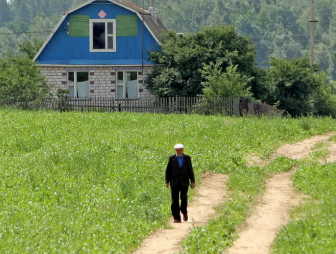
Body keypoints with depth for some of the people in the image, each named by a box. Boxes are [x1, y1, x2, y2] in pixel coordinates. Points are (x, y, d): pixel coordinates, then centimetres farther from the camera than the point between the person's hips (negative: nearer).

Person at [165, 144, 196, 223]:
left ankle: (184, 212, 18)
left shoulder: (187, 158, 5)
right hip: (174, 183, 0)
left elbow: (190, 170, 8)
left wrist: (192, 181, 5)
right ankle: (176, 218, 0)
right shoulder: (171, 158, 4)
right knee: (175, 200, -3)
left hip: (184, 182, 0)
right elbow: (168, 171, 6)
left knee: (184, 198, -9)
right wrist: (167, 181, 0)